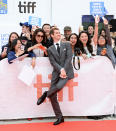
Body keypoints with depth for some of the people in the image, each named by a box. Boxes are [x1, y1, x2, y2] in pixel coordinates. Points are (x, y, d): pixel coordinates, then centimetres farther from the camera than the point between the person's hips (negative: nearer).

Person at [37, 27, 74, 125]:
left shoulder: (67, 45, 11)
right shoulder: (50, 49, 12)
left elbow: (69, 58, -1)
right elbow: (53, 62, 1)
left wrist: (64, 70, -11)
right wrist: (60, 70, -15)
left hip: (67, 71, -2)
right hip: (56, 73, 2)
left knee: (58, 86, -30)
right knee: (53, 95, -4)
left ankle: (46, 94, 2)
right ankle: (59, 117, 9)